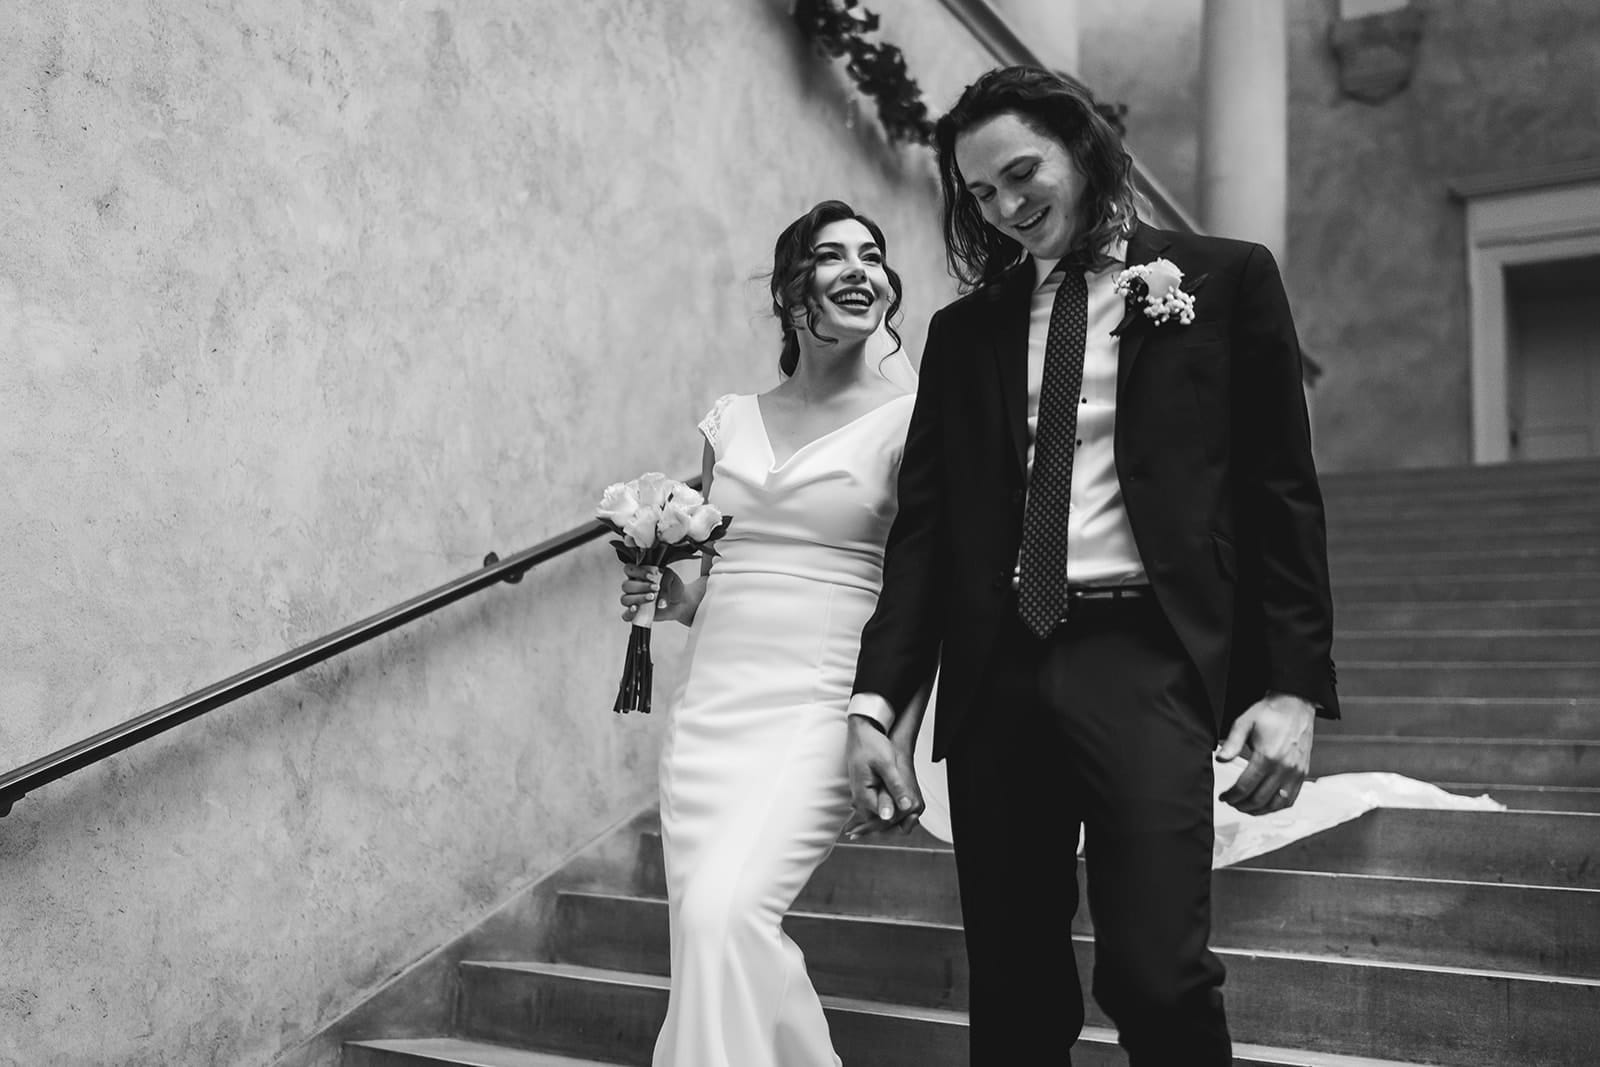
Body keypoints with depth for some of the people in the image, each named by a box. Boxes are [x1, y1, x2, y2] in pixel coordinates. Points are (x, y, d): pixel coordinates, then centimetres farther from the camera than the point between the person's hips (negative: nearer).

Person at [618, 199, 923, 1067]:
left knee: (728, 909, -24)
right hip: (709, 709, 5)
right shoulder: (731, 419, 13)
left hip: (819, 710, -5)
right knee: (704, 932, 3)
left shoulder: (910, 417, -2)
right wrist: (668, 595, 3)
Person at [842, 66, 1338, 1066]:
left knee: (1155, 972, -15)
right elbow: (924, 523, 10)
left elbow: (1282, 492, 5)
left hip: (1146, 658, -3)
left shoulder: (1225, 280, 8)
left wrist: (1296, 684, -3)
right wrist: (877, 701, 0)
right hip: (997, 671, 3)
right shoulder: (964, 329, 15)